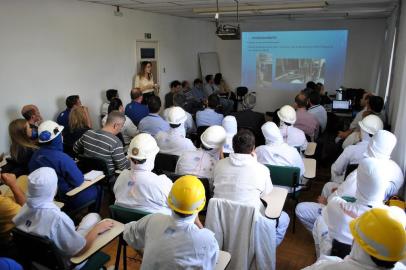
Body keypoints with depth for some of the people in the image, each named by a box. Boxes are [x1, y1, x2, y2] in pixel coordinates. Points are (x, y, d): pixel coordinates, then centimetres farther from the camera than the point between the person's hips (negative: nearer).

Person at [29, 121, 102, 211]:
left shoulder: (35, 155, -4)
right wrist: (74, 167, -2)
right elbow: (78, 181, -22)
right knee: (96, 189, 11)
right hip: (64, 200, -8)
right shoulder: (62, 158, -29)